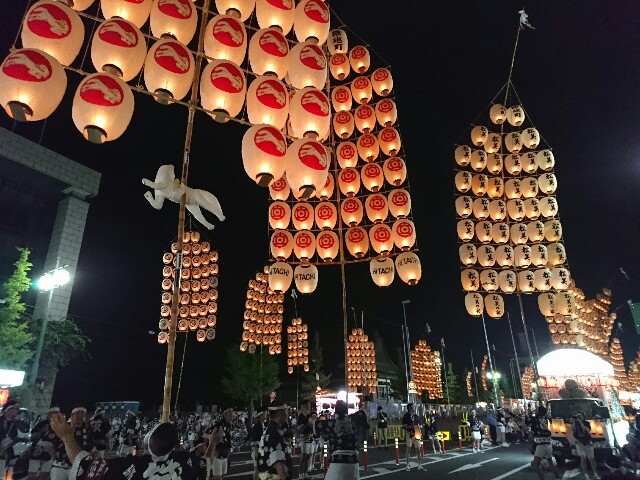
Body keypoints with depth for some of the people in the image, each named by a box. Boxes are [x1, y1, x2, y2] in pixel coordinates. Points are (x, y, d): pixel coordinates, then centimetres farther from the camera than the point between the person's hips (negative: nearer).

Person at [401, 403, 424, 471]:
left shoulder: (416, 416, 10)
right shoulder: (406, 416, -7)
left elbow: (419, 425, 17)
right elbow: (403, 426, -10)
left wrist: (419, 427, -6)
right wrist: (411, 427, -23)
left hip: (417, 434, 5)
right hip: (410, 434, -5)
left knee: (418, 449, 6)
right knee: (409, 449, 0)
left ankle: (419, 465, 15)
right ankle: (407, 465, 7)